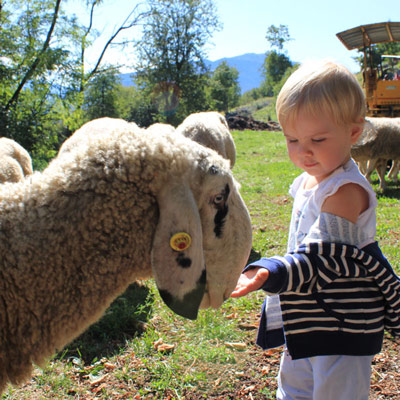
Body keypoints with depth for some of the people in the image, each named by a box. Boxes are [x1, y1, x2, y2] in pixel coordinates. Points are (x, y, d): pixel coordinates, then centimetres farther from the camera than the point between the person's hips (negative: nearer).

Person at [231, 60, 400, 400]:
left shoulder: (345, 190, -24)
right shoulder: (309, 180, 4)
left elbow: (324, 255, -33)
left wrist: (271, 273, -47)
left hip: (342, 327, -9)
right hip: (308, 321, 9)